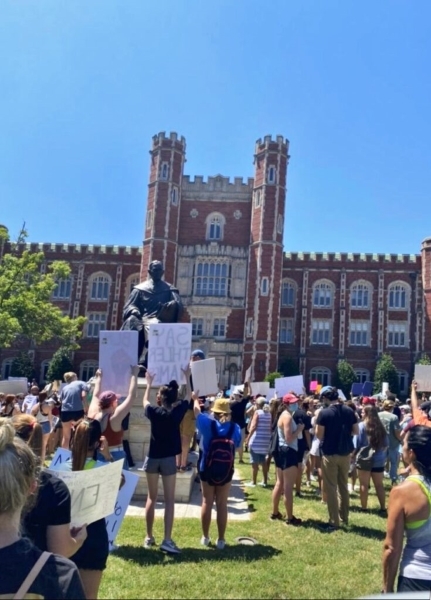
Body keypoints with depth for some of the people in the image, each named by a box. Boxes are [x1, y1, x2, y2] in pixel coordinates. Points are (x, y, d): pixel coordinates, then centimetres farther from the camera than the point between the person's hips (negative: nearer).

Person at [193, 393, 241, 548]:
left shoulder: (208, 423, -8)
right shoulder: (235, 428, -4)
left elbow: (197, 411, 9)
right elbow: (237, 446, 7)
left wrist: (195, 399, 27)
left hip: (207, 470, -1)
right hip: (226, 471, 1)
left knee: (207, 503, 11)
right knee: (222, 505, 6)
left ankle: (205, 537, 20)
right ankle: (221, 540, 12)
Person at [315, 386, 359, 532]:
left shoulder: (324, 413, -15)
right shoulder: (349, 411, -1)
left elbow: (319, 435, -13)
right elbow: (356, 431, 6)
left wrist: (318, 423, 4)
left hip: (329, 454, -5)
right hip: (345, 453, 5)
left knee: (331, 488, 5)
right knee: (343, 486, 18)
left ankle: (334, 521, 9)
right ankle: (344, 517, 28)